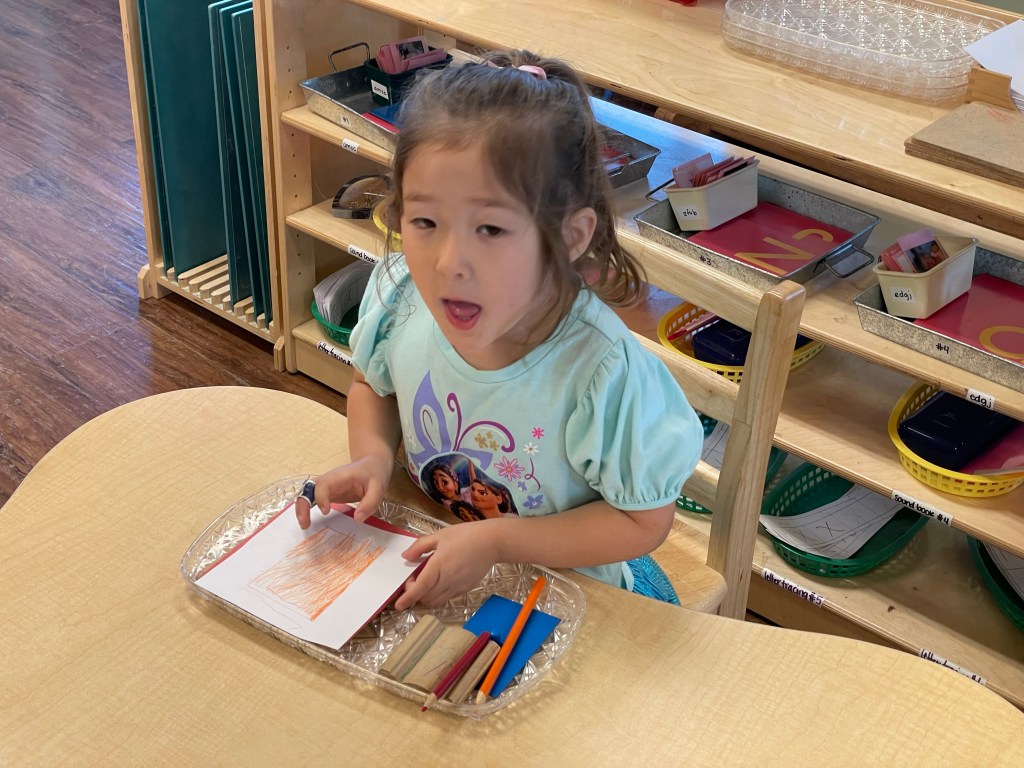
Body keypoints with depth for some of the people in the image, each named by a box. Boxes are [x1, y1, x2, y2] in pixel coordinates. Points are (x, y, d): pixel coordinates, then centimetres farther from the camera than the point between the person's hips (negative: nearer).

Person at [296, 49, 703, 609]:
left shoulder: (600, 374, -30)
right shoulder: (401, 296, -15)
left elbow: (645, 521, -16)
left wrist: (496, 541, -23)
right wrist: (372, 457, -11)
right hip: (419, 571, 4)